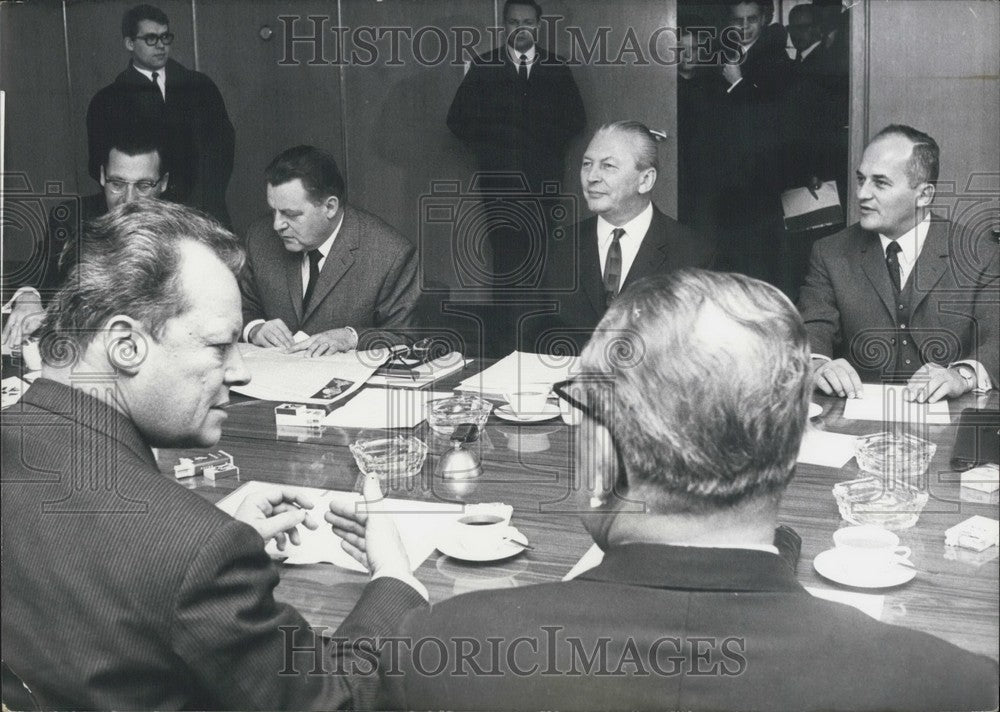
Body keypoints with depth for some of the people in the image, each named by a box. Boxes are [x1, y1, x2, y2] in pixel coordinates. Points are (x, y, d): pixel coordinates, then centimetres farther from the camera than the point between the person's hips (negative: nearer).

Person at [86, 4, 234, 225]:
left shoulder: (200, 85, 12)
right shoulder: (106, 101, 8)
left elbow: (221, 144, 5)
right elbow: (99, 166, 4)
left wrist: (198, 202, -10)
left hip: (205, 213, 2)